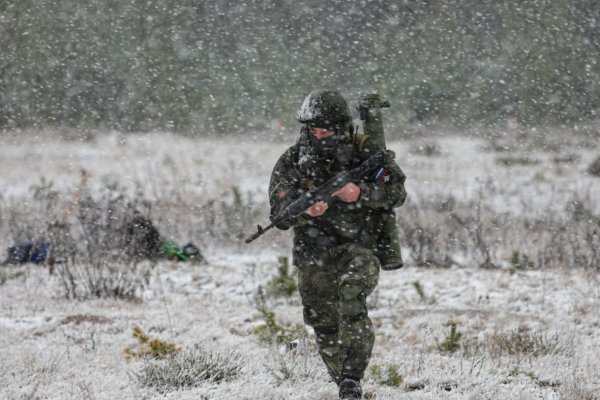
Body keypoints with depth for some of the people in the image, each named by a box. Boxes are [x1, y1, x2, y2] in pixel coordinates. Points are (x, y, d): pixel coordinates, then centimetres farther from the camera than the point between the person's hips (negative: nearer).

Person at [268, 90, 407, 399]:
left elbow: (397, 192, -8)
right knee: (324, 327, 11)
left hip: (358, 248, -3)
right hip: (313, 257, 3)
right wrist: (306, 210, -31)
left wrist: (360, 193, -25)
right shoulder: (291, 162, -2)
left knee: (352, 294, -30)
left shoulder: (365, 152, -5)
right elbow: (280, 212, -9)